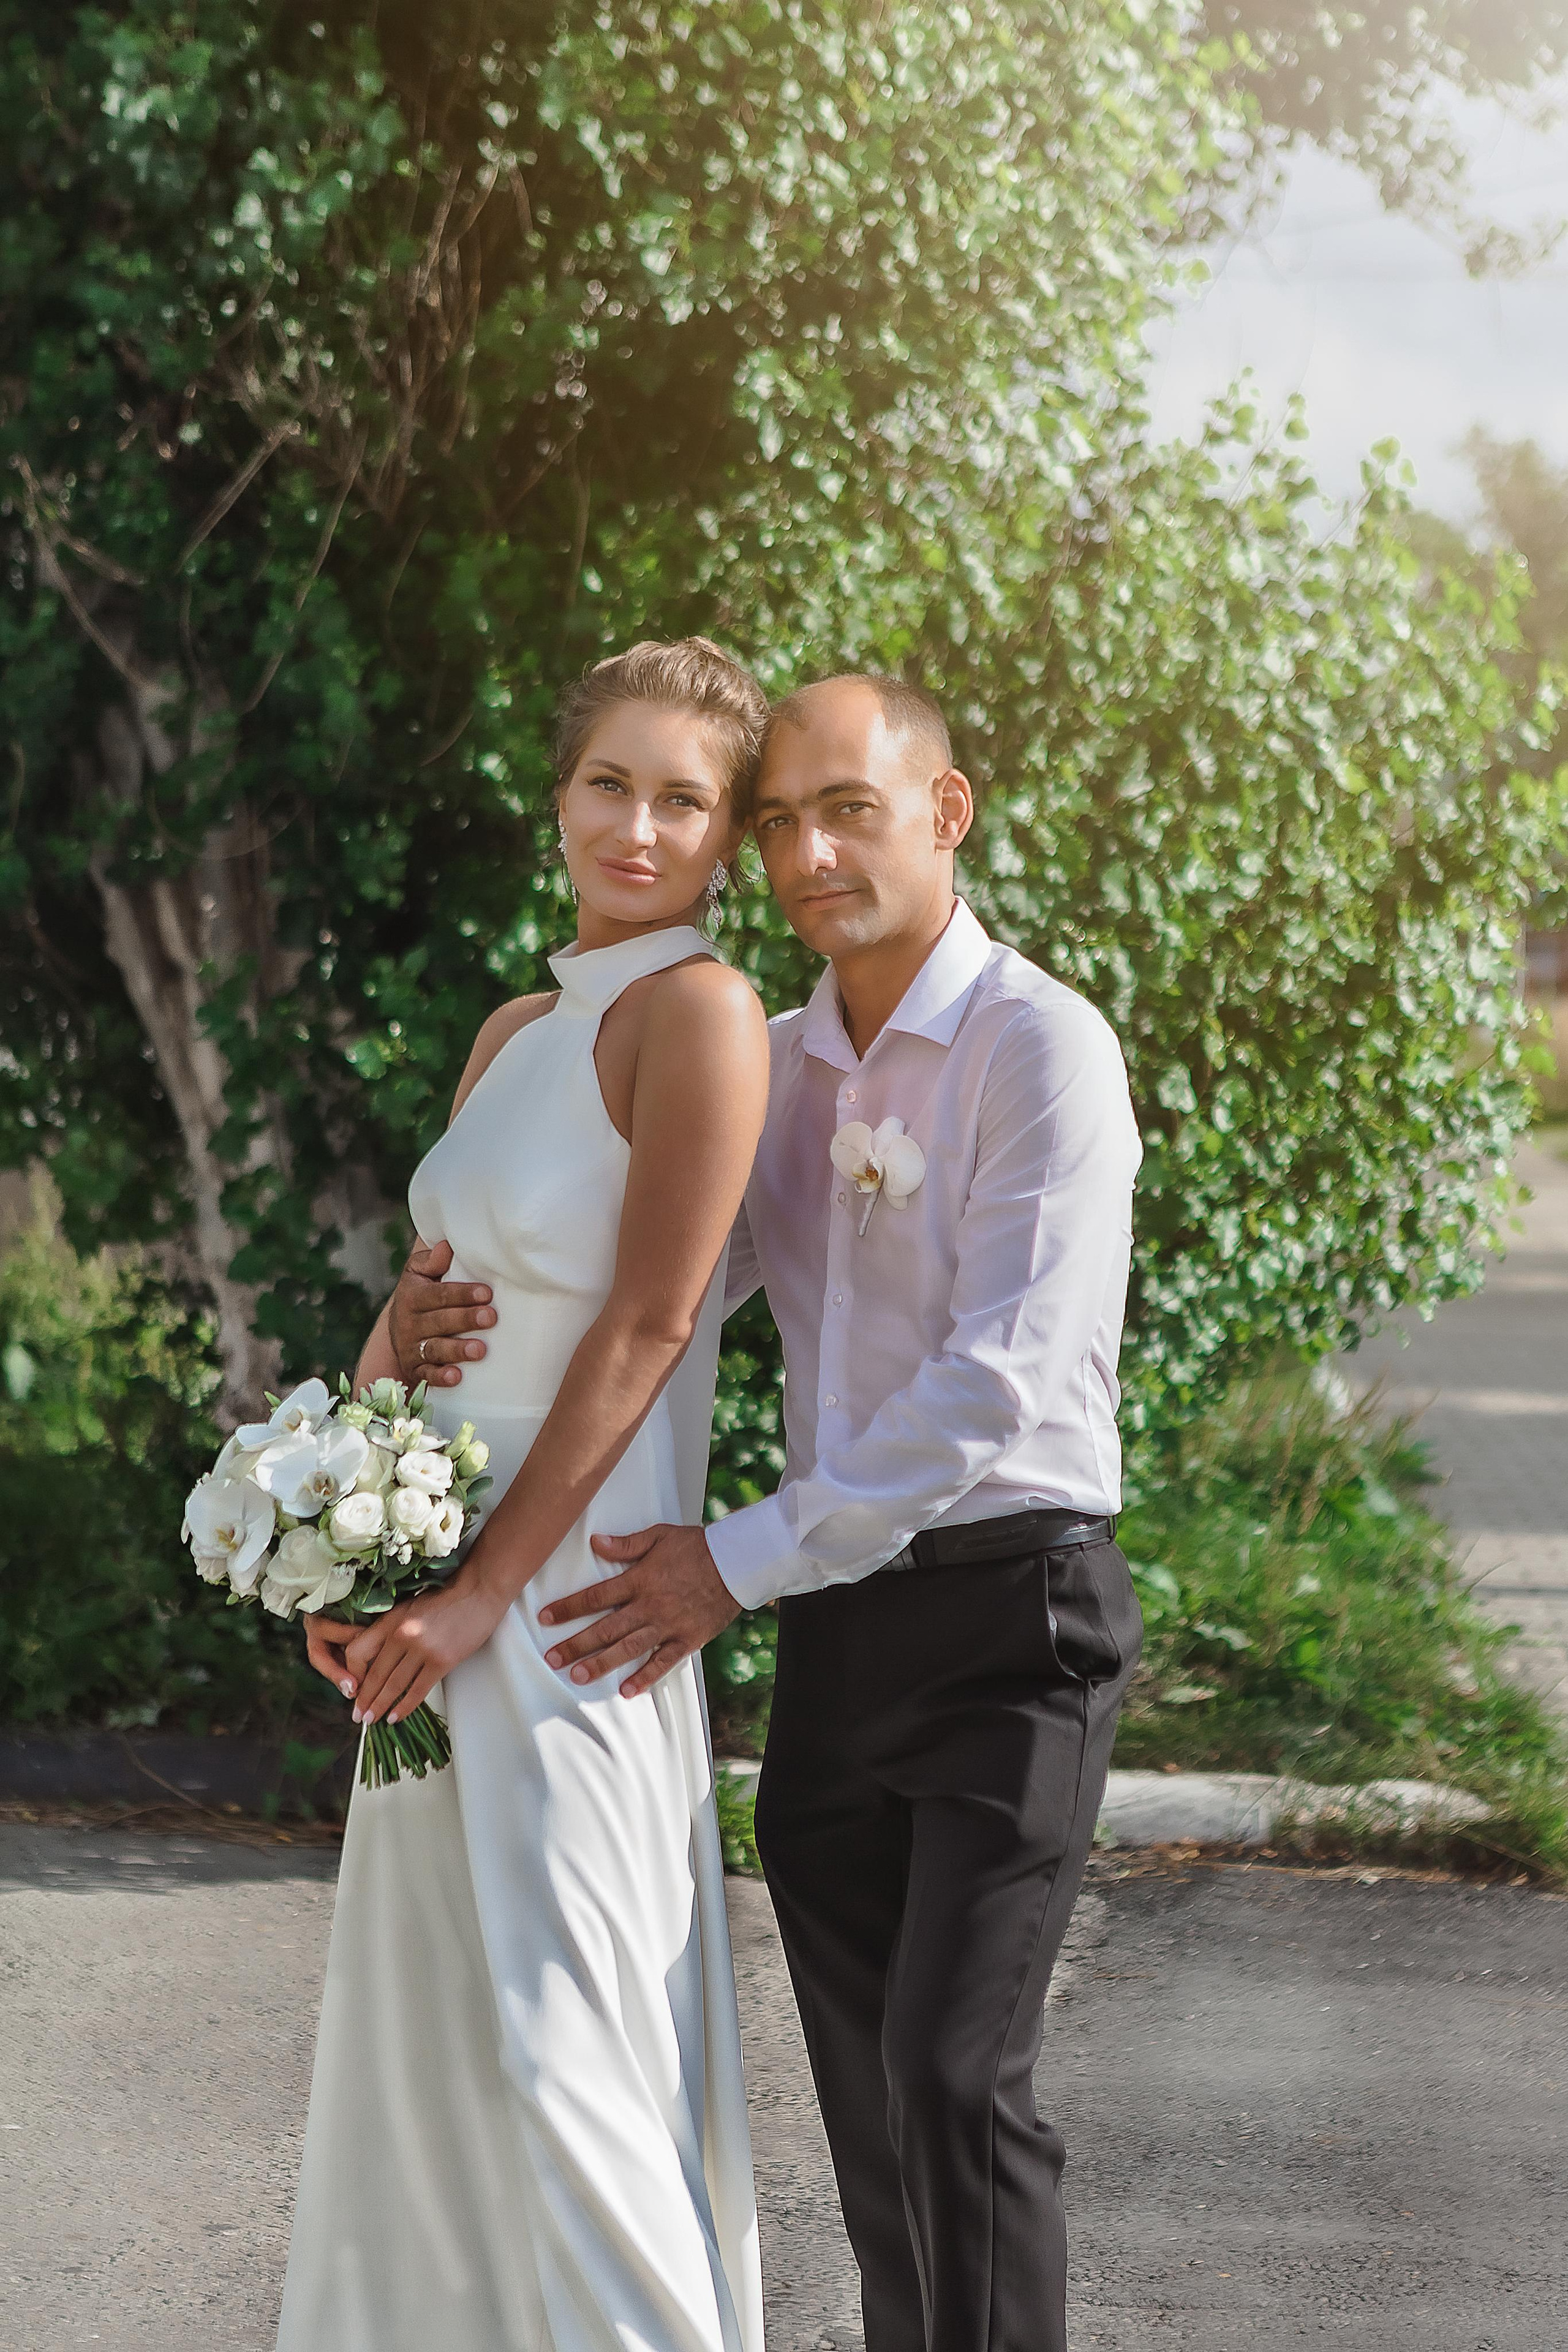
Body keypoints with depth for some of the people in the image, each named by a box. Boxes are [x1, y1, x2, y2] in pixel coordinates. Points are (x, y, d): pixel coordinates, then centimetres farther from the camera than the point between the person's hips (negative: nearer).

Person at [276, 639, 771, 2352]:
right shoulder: (516, 1032, 13)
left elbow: (644, 1329, -16)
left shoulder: (699, 1012, -12)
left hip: (570, 1599, -8)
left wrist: (482, 1588, -16)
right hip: (441, 1593, 8)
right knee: (420, 2033, 15)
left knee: (557, 2044, -6)